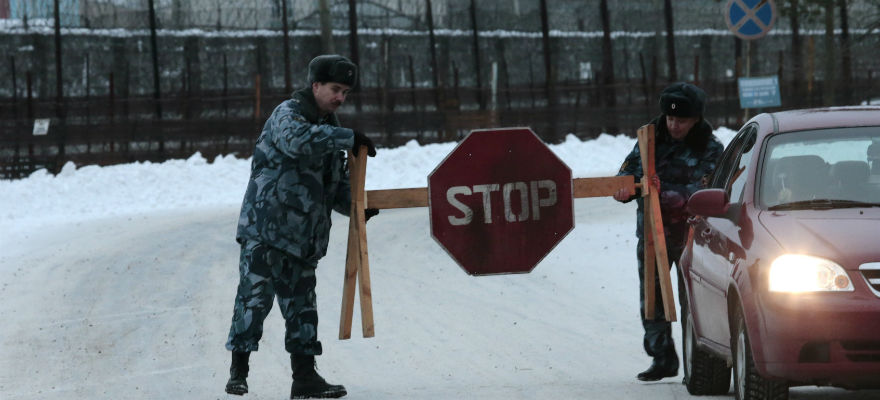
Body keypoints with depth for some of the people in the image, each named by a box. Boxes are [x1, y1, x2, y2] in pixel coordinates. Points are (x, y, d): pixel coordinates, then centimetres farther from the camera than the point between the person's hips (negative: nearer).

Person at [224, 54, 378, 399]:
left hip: (303, 237, 8)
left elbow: (337, 185, 23)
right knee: (255, 297, -9)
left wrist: (355, 206, 4)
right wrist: (349, 138, -26)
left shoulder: (329, 130, 19)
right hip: (265, 228, -8)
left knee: (301, 305, 8)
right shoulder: (287, 114, -7)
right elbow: (297, 140, -32)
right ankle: (238, 370, -2)